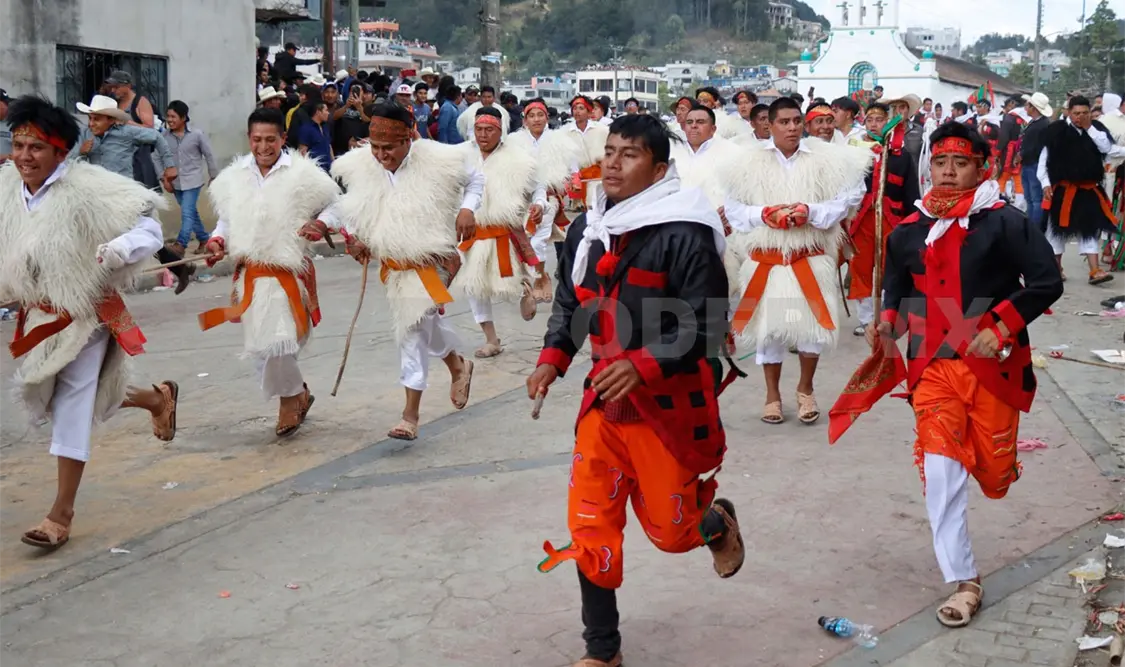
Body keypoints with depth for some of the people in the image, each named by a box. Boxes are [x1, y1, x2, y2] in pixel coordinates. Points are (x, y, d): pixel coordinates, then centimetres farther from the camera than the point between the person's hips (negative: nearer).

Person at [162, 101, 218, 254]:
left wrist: (214, 177, 4)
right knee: (191, 212, 14)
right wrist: (164, 179, -3)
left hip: (193, 179, -4)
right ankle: (204, 239, 29)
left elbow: (209, 155, -1)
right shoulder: (165, 136, -4)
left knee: (187, 212, -14)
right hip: (175, 181, 4)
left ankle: (181, 244, -16)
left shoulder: (196, 135, -10)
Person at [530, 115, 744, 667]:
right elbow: (570, 303, 16)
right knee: (590, 527, 4)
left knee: (671, 532, 9)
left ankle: (717, 521, 46)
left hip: (668, 404, -5)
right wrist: (553, 358, -1)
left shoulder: (683, 235, -17)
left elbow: (707, 323, -20)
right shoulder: (586, 230, 5)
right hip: (604, 400, 6)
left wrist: (643, 365, -31)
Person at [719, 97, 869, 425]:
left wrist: (808, 212, -18)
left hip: (811, 259, 0)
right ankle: (772, 394, 25)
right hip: (766, 259, 1)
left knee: (811, 326, 2)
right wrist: (765, 214, -15)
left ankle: (805, 389, 26)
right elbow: (733, 209, 1)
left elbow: (842, 204, -3)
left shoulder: (826, 158, -2)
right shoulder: (749, 161, -1)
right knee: (769, 327, 7)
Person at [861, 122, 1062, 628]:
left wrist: (1001, 327, -19)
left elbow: (1046, 283, -10)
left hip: (993, 366, -2)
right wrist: (888, 324, -3)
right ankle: (963, 582, 1)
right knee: (940, 472, -8)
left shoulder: (1005, 222, -8)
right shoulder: (907, 233, 6)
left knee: (993, 476, 9)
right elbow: (896, 290, 17)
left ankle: (993, 460, 49)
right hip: (934, 365, 3)